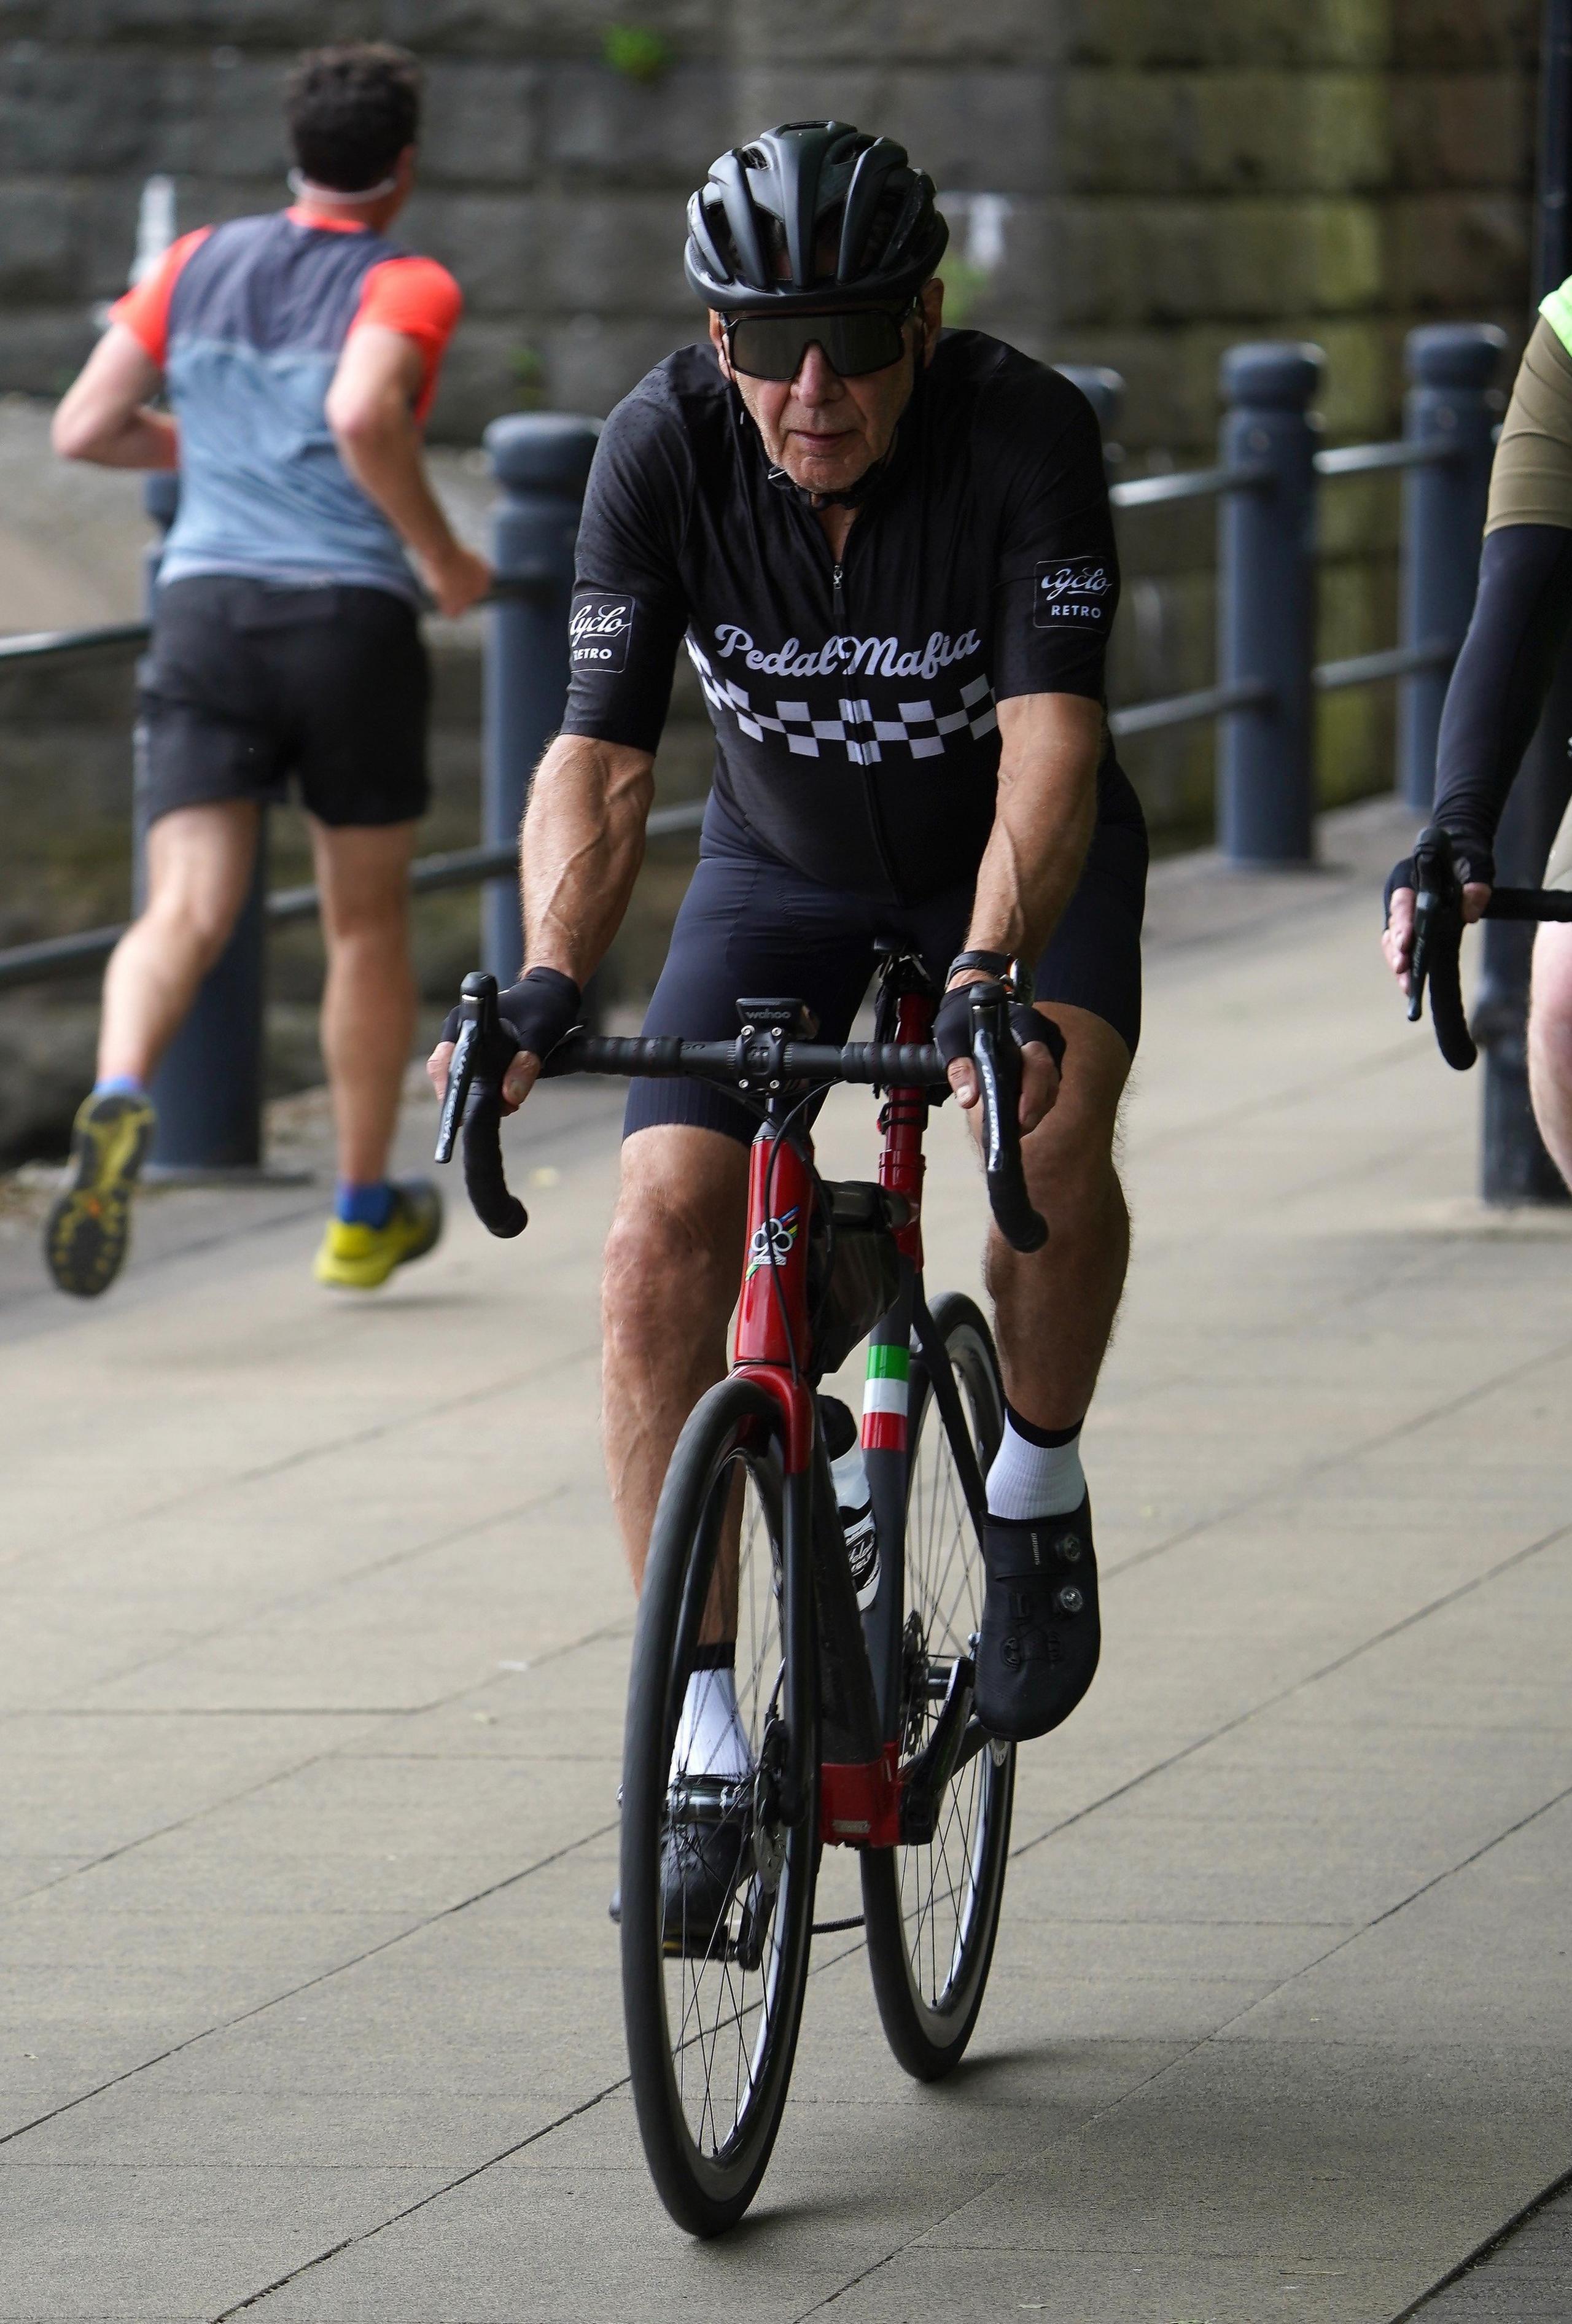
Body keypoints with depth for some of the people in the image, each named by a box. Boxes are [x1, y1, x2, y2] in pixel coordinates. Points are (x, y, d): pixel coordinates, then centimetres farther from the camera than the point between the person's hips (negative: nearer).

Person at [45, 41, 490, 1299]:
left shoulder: (199, 264, 10)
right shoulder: (406, 287, -4)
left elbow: (85, 427, 10)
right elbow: (362, 412, -25)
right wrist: (440, 553, -11)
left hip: (204, 611, 3)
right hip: (351, 618, -3)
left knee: (187, 915, -7)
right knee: (368, 922, 16)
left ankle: (119, 1098, -39)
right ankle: (364, 1215, 25)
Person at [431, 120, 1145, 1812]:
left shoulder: (1027, 433, -30)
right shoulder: (663, 450, -24)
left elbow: (1050, 742, -39)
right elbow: (600, 756, -25)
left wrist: (990, 977, -55)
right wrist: (547, 989, -43)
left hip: (1016, 861, -2)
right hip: (783, 862, 2)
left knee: (1053, 1118, -33)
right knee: (665, 1237, -17)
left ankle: (1038, 1484, -6)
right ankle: (702, 1724, -9)